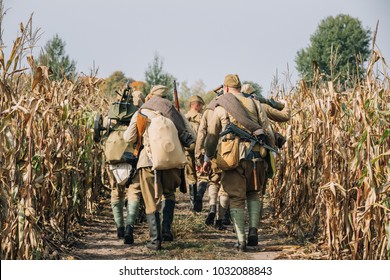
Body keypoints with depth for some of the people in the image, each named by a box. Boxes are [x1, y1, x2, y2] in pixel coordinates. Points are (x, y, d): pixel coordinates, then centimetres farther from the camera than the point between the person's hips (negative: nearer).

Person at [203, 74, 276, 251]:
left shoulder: (220, 108, 6)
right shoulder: (255, 104, 11)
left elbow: (211, 137, 10)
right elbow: (268, 132, 9)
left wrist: (208, 158, 23)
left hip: (234, 157, -2)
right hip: (256, 156, 2)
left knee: (236, 199, 5)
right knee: (253, 193, 22)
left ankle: (241, 240, -1)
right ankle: (253, 230, 6)